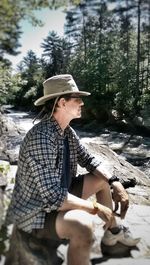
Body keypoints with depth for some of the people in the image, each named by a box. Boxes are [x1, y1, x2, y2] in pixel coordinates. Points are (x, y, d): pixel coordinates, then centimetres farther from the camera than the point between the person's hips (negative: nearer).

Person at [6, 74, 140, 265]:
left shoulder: (67, 131, -2)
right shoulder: (41, 138, -31)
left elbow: (88, 159, 8)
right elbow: (53, 196, -34)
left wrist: (115, 183, -6)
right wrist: (96, 208, -24)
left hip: (58, 195, 10)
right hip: (35, 211, -9)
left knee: (103, 180, 13)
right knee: (83, 224, -37)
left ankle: (113, 231, 31)